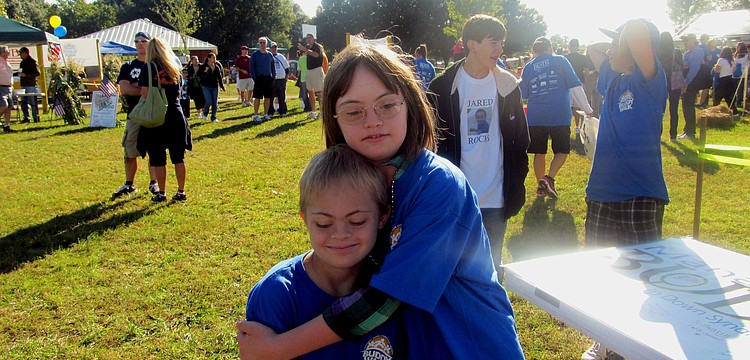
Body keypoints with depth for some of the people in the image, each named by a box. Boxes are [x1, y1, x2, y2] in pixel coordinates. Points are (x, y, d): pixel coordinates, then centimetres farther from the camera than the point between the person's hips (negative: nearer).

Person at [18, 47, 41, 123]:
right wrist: (20, 74, 9)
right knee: (23, 102, 7)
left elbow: (37, 73, -15)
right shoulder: (23, 62, 18)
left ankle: (36, 118, 1)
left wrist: (25, 74, -19)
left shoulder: (32, 62, -8)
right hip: (24, 86, 8)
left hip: (31, 86, -8)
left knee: (33, 103, -5)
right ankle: (26, 117, 12)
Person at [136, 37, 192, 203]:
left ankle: (162, 194, 9)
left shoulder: (148, 68, -7)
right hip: (176, 116, 4)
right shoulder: (174, 68, 8)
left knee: (158, 158, 5)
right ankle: (181, 192, 13)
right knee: (178, 156, 9)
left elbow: (145, 94, -12)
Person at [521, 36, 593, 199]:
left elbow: (522, 95, 15)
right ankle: (549, 178, -11)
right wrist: (587, 109, 3)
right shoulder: (560, 61, 3)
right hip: (559, 116, -2)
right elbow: (575, 86, -2)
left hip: (535, 117, 2)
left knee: (539, 152, 14)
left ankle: (541, 185, 20)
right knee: (562, 151, 10)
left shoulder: (528, 67, 8)